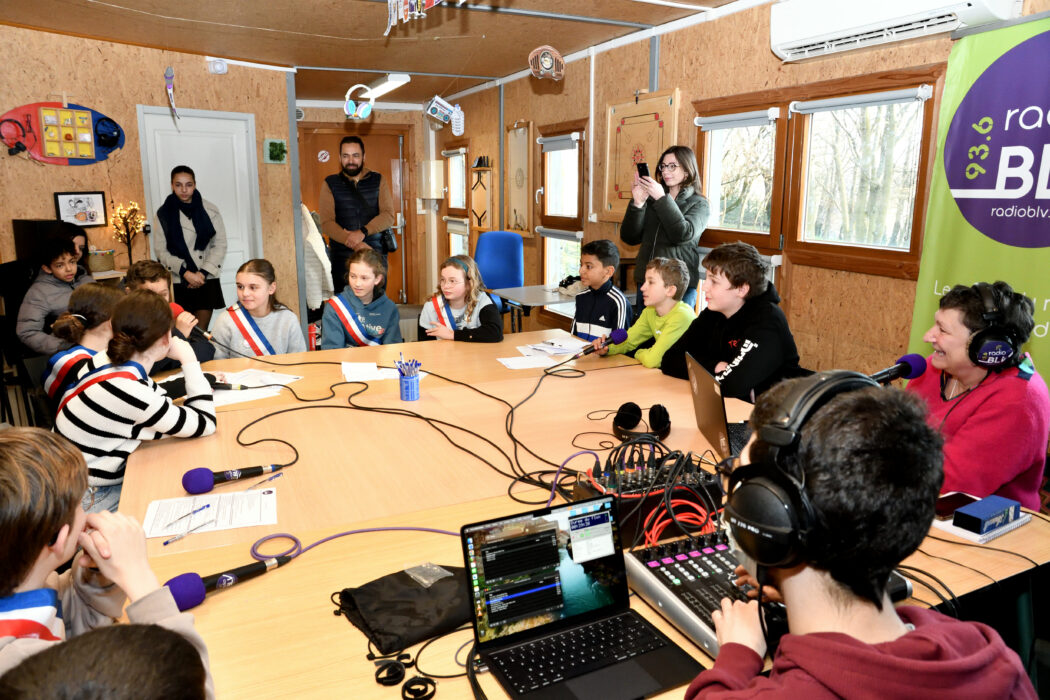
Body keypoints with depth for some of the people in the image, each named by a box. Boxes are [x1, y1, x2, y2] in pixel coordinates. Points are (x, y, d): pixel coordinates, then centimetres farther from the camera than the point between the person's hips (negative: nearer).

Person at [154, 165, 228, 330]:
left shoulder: (210, 210, 3)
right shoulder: (164, 214, 1)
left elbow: (220, 244, 2)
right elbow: (161, 251, -1)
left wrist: (203, 272, -8)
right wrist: (185, 273, -13)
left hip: (207, 280, 1)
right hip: (178, 282, -1)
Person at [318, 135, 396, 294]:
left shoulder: (377, 180, 9)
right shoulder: (330, 184, 5)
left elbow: (388, 215, -1)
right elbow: (326, 223, -5)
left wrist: (363, 232, -18)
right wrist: (355, 244, -19)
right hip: (342, 257, -1)